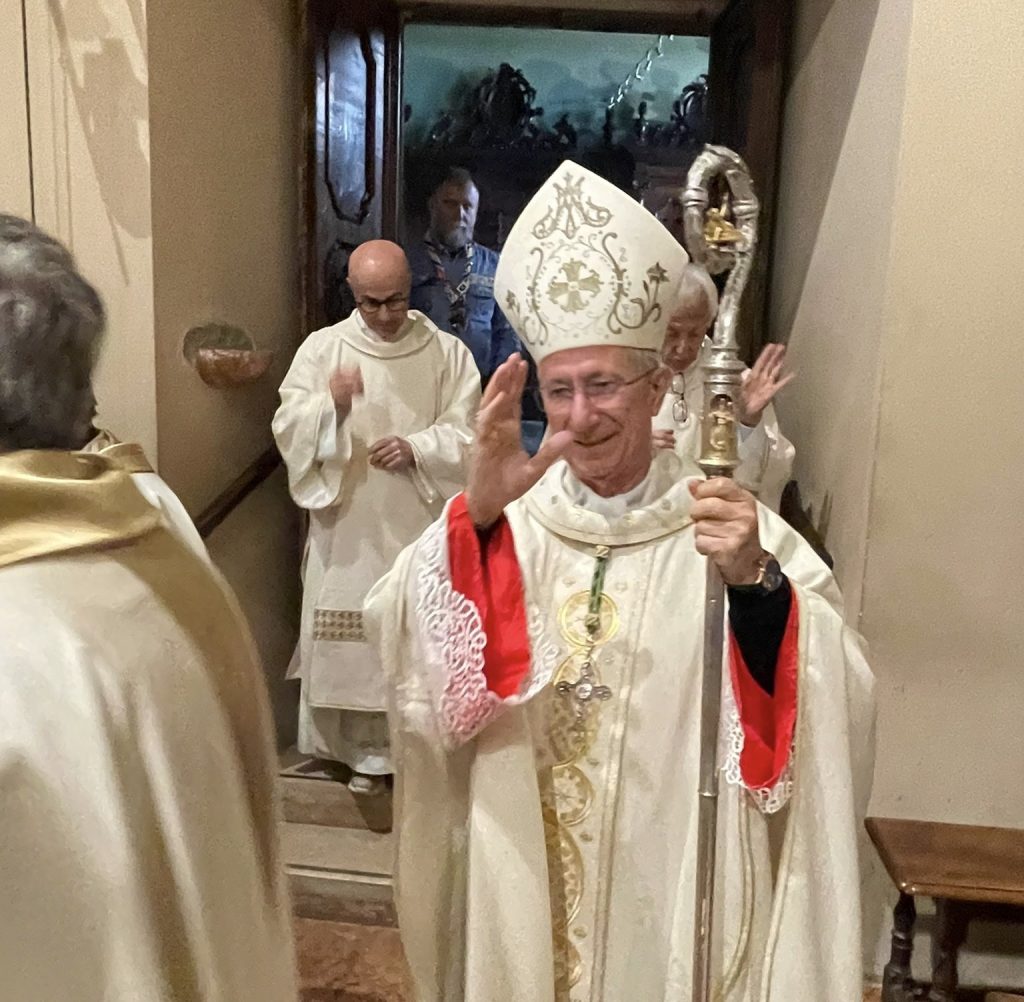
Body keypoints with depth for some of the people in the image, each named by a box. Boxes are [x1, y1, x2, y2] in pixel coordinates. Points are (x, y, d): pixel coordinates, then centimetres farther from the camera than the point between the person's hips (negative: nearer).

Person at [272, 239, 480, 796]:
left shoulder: (448, 353, 1)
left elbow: (469, 432, -1)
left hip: (421, 524, 0)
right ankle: (368, 750, 19)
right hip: (346, 524, 1)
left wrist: (417, 448, -17)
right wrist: (329, 405, -21)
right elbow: (288, 428, -3)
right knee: (352, 633, 3)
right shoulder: (322, 348, 3)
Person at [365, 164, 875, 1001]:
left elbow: (829, 702, -20)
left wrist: (754, 582, -38)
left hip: (673, 887, -1)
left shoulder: (735, 531, -10)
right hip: (519, 879, 2)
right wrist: (478, 513, -35)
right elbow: (408, 648, -20)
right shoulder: (504, 523, -6)